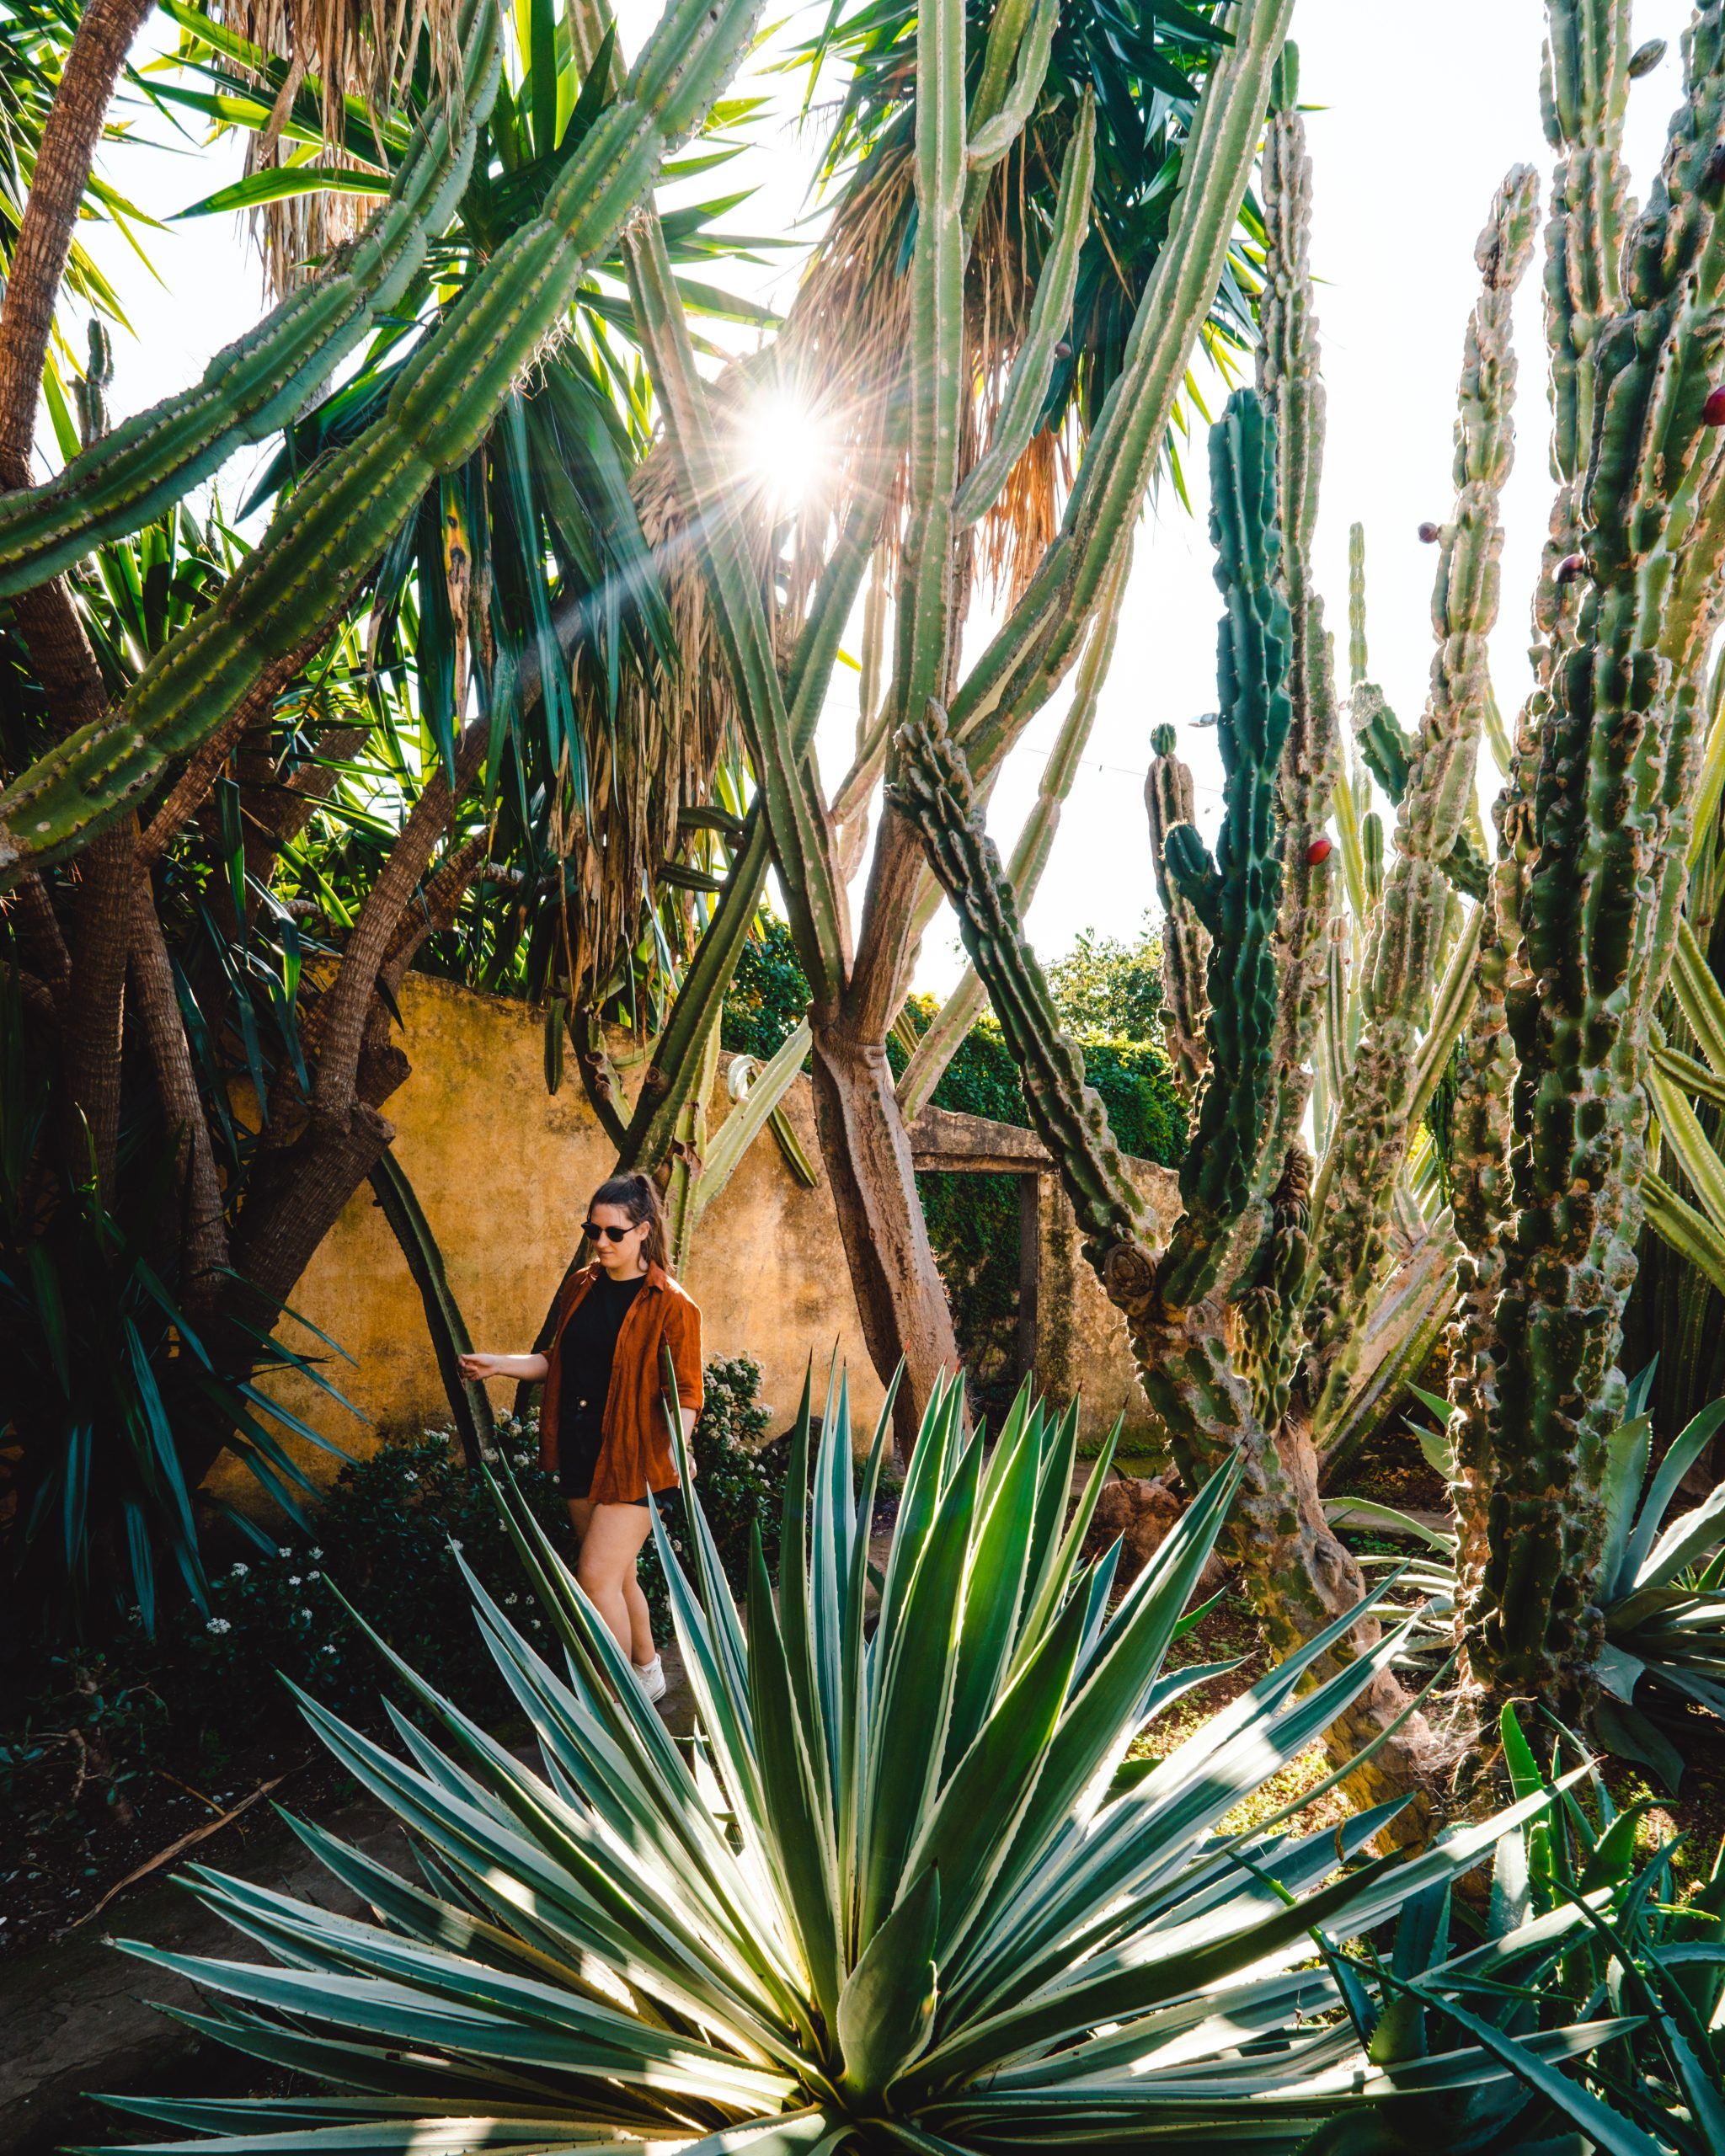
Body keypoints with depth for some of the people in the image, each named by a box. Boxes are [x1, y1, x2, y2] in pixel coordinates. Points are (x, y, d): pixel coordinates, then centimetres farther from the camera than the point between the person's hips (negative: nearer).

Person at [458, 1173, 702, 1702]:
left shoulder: (671, 1306, -12)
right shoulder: (580, 1286, 7)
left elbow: (684, 1389, -14)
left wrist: (678, 1445, -30)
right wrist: (499, 1364, 7)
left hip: (633, 1457, -6)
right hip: (579, 1450, 6)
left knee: (596, 1577, -10)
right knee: (617, 1575, 17)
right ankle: (648, 1672, 36)